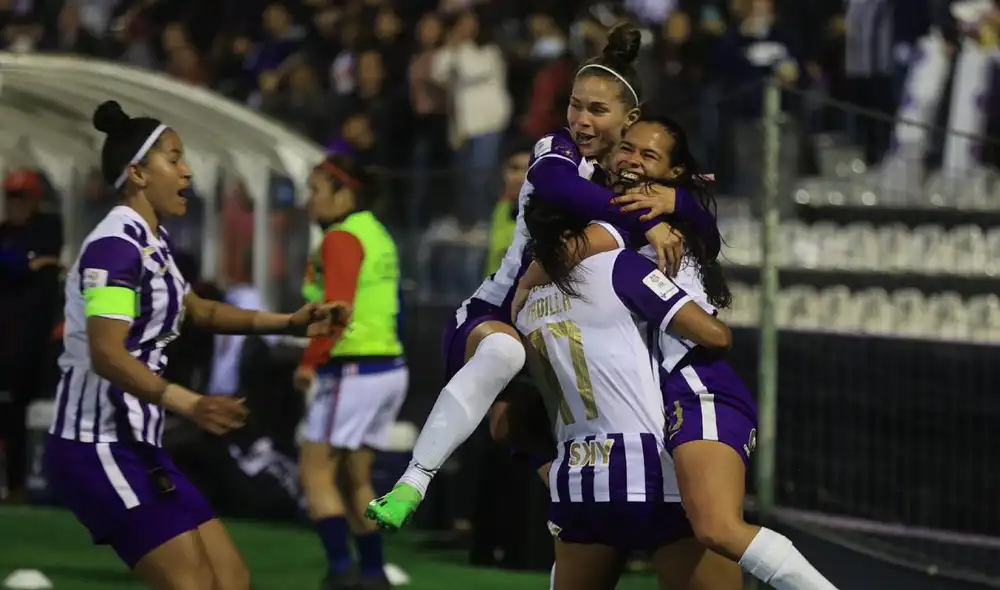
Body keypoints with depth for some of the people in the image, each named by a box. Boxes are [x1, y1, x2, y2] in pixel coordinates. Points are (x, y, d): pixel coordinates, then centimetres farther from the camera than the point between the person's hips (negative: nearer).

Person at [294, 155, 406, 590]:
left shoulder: (342, 239, -12)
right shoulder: (377, 235, 15)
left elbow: (336, 308, -22)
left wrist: (309, 362, -16)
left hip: (352, 372, -9)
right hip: (389, 367, 9)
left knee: (316, 473, -5)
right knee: (355, 480, 15)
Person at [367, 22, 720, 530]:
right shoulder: (557, 151, -9)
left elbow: (708, 234, -6)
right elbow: (558, 186, -35)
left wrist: (674, 199, -27)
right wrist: (646, 224, -42)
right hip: (495, 320, -6)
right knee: (502, 349, -38)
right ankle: (410, 486, -43)